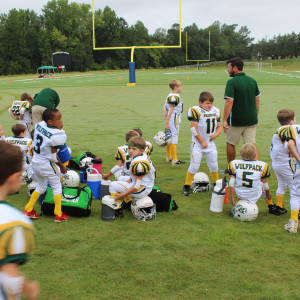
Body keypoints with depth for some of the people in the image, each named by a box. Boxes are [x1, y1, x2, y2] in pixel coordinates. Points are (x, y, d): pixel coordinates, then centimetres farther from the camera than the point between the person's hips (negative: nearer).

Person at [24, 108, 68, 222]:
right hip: (46, 164, -7)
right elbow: (53, 157, -18)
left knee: (41, 186, 26)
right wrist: (62, 166, -2)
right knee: (56, 186, 12)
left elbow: (33, 146, 9)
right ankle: (58, 214, 17)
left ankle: (28, 210, 28)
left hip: (35, 162, 7)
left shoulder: (39, 125, -4)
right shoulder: (57, 135, -24)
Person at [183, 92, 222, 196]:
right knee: (194, 165, -6)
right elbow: (194, 128, -16)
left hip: (210, 143, 5)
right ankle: (187, 186, 9)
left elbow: (219, 126, 13)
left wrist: (216, 134, -9)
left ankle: (216, 184, 32)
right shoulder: (196, 111, -15)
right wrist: (202, 142, -13)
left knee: (213, 165, 11)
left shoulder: (216, 111, 4)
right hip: (197, 143, -5)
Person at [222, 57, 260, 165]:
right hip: (251, 120, 5)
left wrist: (224, 120, -17)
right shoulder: (252, 81, 6)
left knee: (230, 144, 14)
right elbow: (257, 100, 12)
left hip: (236, 121, -5)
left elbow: (229, 102, -19)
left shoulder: (231, 82, -13)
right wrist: (256, 117, 20)